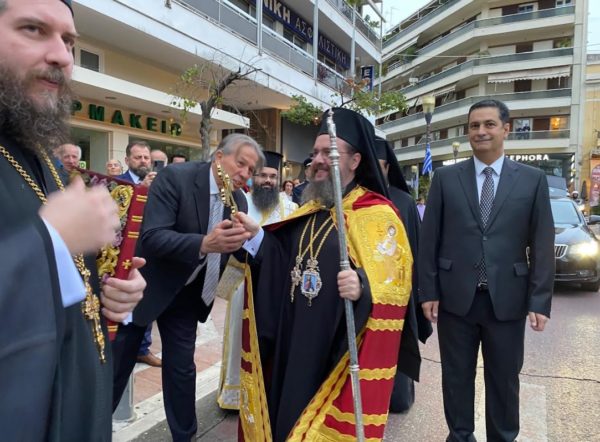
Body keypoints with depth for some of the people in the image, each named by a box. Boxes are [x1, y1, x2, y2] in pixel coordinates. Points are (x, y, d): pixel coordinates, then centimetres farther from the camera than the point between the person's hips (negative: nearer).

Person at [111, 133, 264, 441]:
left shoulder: (239, 201, -2)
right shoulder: (174, 177, -21)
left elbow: (230, 252, 3)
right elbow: (151, 237, -30)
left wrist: (243, 243, -18)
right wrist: (203, 244, -42)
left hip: (187, 292, 4)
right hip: (145, 284, -4)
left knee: (181, 367, 12)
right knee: (115, 365, 11)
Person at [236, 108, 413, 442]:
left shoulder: (378, 216, -11)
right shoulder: (308, 211, 11)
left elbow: (396, 280, -18)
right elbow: (285, 261, 13)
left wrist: (363, 287, -36)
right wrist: (258, 235, -1)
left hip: (339, 350, -7)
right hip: (291, 343, 7)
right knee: (288, 414, 20)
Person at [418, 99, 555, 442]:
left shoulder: (533, 179, 2)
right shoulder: (446, 178, 1)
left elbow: (542, 245, 0)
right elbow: (429, 239, 1)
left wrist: (540, 301, -5)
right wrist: (428, 291, -3)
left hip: (507, 299, 0)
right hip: (456, 296, 0)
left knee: (505, 379, 15)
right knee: (457, 376, 14)